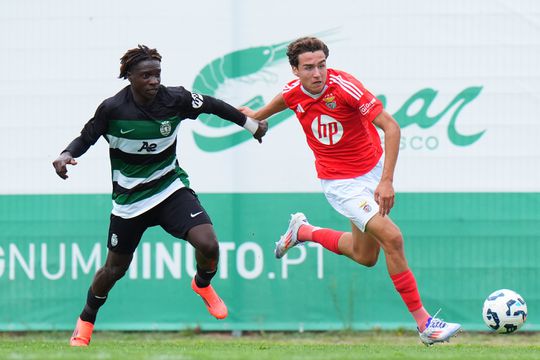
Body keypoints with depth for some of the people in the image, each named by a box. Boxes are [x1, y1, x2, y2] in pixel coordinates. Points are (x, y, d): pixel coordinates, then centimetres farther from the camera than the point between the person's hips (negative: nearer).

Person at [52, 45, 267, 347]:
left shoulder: (175, 100, -13)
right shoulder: (113, 109, -18)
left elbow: (213, 105, 4)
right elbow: (87, 137, -4)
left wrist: (252, 125, 15)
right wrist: (67, 155, -26)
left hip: (171, 187, 1)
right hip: (130, 198, -1)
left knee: (208, 244, -20)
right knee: (114, 270, 8)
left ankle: (203, 285, 15)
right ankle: (86, 321, 37)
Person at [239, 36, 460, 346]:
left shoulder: (344, 86, -23)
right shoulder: (294, 94, -13)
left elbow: (391, 127, -23)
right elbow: (278, 103, 15)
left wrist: (386, 180, -29)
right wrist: (255, 115, 36)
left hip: (374, 170, 1)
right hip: (341, 183, -1)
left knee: (365, 256, 16)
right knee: (392, 238, -18)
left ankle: (303, 231, 41)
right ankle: (424, 322, -11)